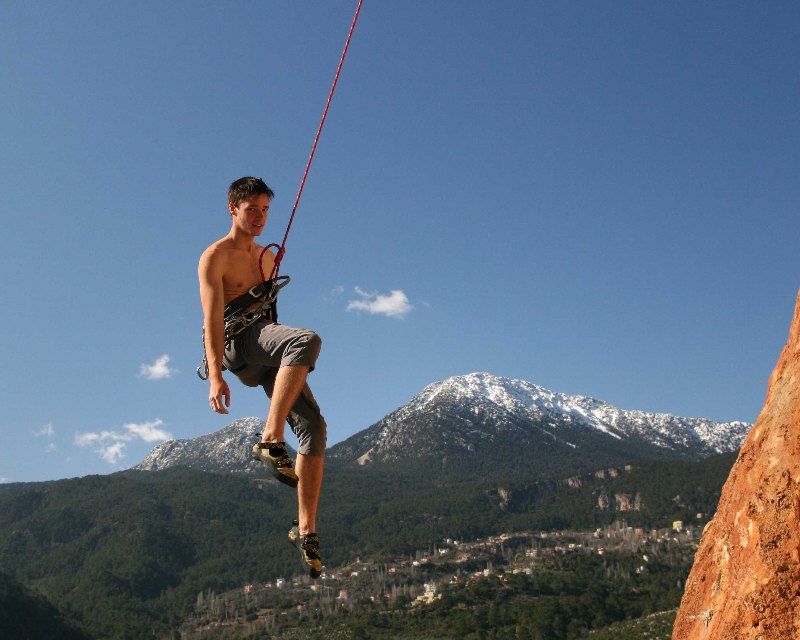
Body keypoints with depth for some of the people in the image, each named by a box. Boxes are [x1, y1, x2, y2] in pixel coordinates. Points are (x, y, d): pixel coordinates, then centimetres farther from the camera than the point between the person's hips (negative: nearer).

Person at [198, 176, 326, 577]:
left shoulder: (269, 258, 26)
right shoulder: (215, 257, 3)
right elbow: (212, 318, -9)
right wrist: (215, 375, -20)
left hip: (268, 358, 7)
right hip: (237, 342, -6)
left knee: (314, 428, -11)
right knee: (308, 339, -36)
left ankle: (305, 531, -8)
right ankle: (270, 440, -37)